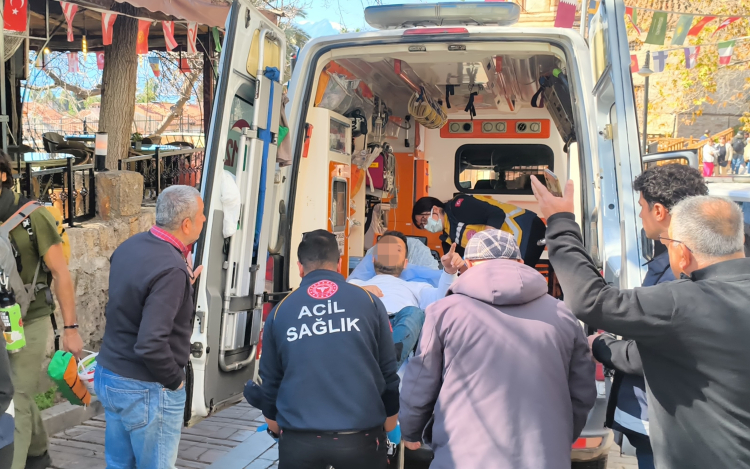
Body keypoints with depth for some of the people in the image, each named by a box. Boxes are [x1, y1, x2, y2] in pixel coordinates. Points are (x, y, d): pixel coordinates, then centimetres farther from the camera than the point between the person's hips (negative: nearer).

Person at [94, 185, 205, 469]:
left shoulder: (129, 247, 0)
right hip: (145, 391, -8)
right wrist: (175, 380, -14)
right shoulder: (171, 269, -26)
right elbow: (151, 344, -31)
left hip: (107, 374, 8)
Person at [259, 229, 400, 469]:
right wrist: (388, 422, 16)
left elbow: (270, 378, 9)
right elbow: (389, 370, 3)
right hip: (361, 434, 0)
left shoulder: (280, 310, 1)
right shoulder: (369, 301, -1)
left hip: (299, 438, 0)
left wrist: (275, 425, 24)